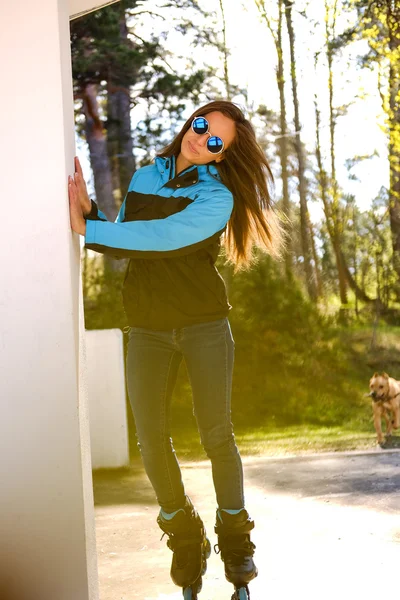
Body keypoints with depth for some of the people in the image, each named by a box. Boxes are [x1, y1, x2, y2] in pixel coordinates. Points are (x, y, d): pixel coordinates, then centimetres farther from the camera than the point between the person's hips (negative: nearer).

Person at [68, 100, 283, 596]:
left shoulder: (217, 196, -8)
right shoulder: (145, 177, 9)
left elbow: (160, 238, -20)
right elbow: (123, 245, 13)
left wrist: (86, 228, -18)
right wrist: (87, 208, -3)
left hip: (204, 325, -3)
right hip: (147, 328, 4)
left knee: (217, 437, -4)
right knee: (151, 440, -4)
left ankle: (235, 539, 14)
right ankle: (185, 537, 14)